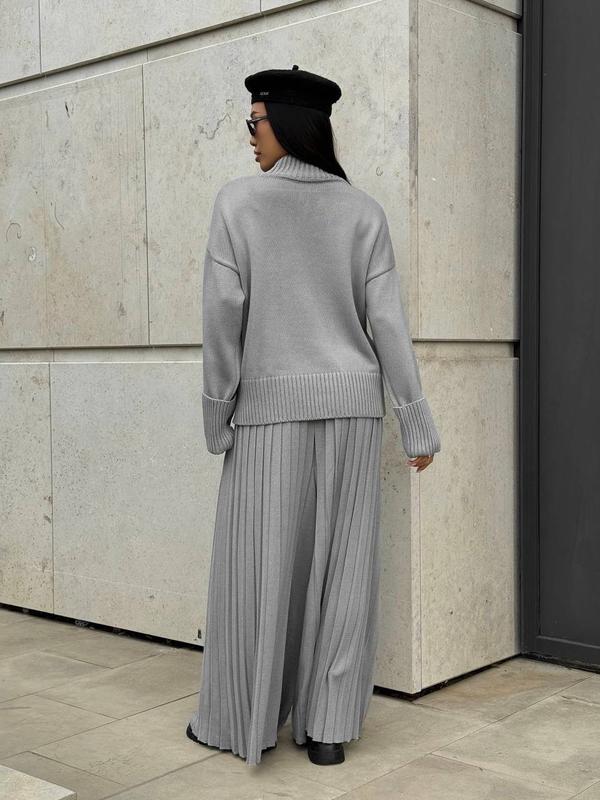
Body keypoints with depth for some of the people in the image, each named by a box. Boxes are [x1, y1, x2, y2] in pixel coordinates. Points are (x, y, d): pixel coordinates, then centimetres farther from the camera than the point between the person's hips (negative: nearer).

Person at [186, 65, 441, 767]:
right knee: (339, 565, 5)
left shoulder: (237, 199, -4)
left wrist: (216, 416, -2)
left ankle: (242, 722, 13)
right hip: (350, 404, 3)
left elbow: (224, 312, -10)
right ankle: (326, 727, 7)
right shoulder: (363, 211, 3)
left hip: (272, 405, -3)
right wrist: (418, 425, 0)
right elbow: (388, 320, -2)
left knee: (256, 565, 6)